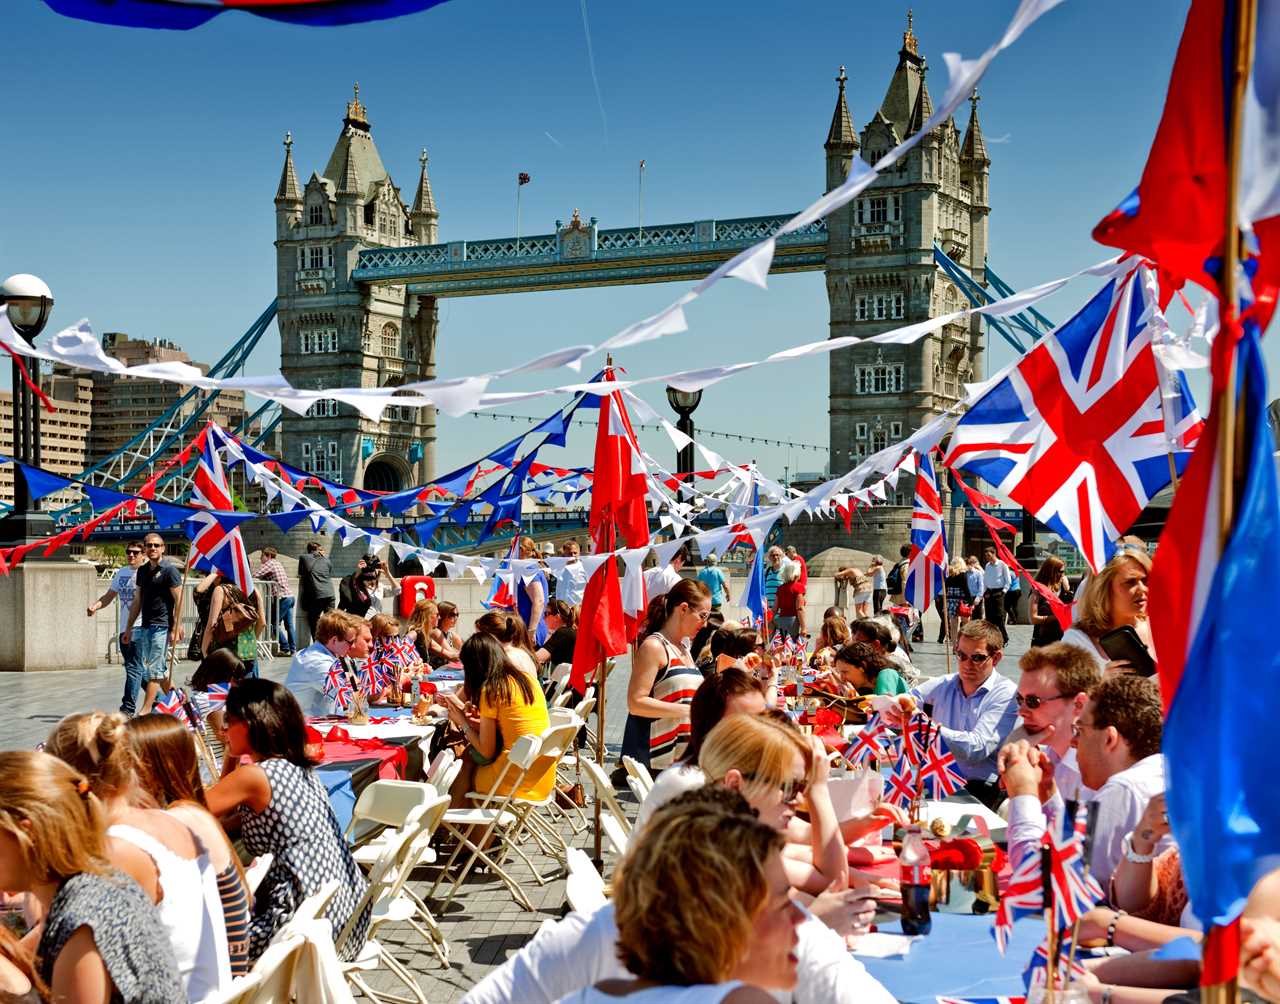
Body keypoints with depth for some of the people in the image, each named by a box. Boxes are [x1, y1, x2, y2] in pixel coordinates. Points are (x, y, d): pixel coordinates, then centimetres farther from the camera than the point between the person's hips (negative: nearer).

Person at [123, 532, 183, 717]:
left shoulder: (169, 571, -6)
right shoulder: (142, 571, 14)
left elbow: (178, 601, -9)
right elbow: (137, 601, 21)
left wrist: (175, 629, -15)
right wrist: (129, 627, 19)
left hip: (162, 626, -7)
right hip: (145, 626, 7)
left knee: (154, 669, -9)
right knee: (160, 669, 12)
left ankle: (145, 710, -11)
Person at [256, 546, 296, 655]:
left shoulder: (270, 564, -3)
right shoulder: (278, 564, 22)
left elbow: (257, 575, -12)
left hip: (282, 597, -9)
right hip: (291, 596, 9)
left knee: (275, 624, -4)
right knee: (289, 625, 10)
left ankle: (285, 648, -6)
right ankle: (292, 649, 9)